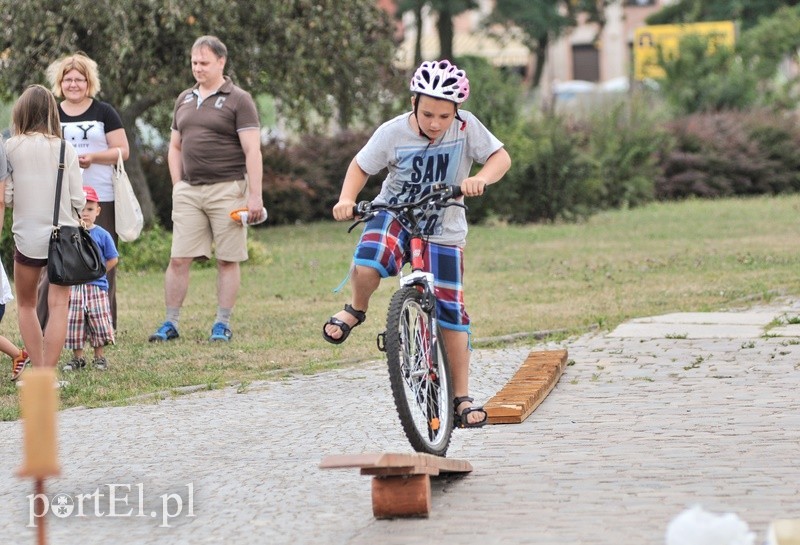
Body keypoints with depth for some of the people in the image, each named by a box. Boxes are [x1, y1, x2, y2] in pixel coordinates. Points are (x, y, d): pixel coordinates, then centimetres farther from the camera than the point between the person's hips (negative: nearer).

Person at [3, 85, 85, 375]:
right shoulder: (65, 149, -4)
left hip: (27, 236, 0)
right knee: (58, 306, -1)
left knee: (26, 305, 18)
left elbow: (5, 196, -6)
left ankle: (37, 370, 15)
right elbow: (78, 200, -4)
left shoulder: (12, 147, -5)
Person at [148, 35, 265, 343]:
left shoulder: (238, 100, -2)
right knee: (178, 259, 0)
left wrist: (254, 196, -14)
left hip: (226, 189, -5)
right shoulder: (184, 100, 15)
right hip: (188, 191, 5)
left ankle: (222, 324, 6)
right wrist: (178, 186, 9)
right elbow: (175, 147, 21)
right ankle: (171, 323, 5)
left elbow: (252, 150, -8)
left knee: (227, 260, 0)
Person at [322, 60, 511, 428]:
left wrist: (481, 179, -33)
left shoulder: (467, 127, -15)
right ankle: (356, 310, 2)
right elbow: (361, 166, -2)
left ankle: (461, 397, 8)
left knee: (451, 311, -3)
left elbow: (501, 157, -12)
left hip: (443, 230, 1)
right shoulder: (393, 133, -14)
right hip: (395, 214, -1)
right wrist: (347, 199, -20)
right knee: (366, 267, -33)